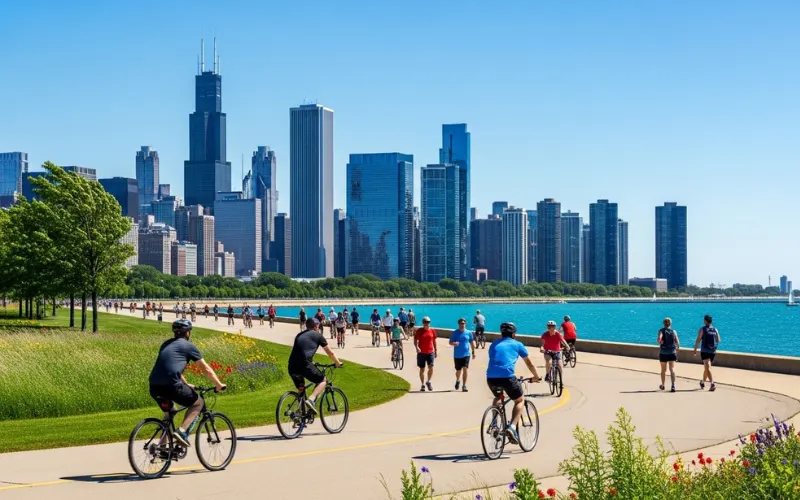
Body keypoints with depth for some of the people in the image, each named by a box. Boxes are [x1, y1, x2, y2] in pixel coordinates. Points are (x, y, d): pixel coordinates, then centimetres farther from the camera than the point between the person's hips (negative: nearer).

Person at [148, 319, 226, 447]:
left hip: (154, 386, 7)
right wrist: (219, 385, 22)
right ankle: (181, 431, -4)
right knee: (198, 403, 14)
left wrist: (186, 385, 47)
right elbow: (206, 368, 10)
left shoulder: (166, 344, 26)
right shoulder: (188, 346, 7)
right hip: (171, 385, -7)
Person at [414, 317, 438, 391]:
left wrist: (436, 351, 15)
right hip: (421, 353, -1)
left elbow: (434, 341, 15)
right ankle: (423, 385, 16)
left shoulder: (432, 331, 6)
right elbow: (415, 340, -1)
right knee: (422, 369, 6)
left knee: (431, 367, -16)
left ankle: (428, 382, 5)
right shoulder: (419, 331, 0)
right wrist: (416, 347, -20)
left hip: (430, 352, 1)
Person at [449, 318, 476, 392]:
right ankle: (458, 380, 42)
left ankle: (464, 385, -7)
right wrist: (454, 343, -26)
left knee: (465, 369, -14)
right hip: (457, 355, 0)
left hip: (466, 354, 0)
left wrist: (473, 352, 13)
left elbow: (472, 343, 12)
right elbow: (450, 342, -3)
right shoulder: (455, 333, -3)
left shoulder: (468, 333, 1)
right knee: (458, 370, 10)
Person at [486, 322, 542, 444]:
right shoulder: (517, 344, 17)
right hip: (507, 377, -4)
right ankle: (512, 427, -5)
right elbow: (529, 363, 26)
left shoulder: (494, 345, 25)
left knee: (498, 398, 34)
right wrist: (536, 376, 42)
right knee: (520, 401, 16)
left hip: (491, 378, 4)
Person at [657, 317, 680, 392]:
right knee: (672, 369, -5)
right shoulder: (674, 331, 3)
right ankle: (673, 385, -22)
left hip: (663, 353, -1)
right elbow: (677, 343, 0)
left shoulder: (662, 331, -3)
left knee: (663, 370, 15)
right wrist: (677, 348, 19)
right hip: (672, 353, 1)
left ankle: (662, 385, 32)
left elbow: (659, 339, -23)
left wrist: (659, 342, -1)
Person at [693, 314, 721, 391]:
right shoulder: (715, 329, 7)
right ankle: (703, 382, 35)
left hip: (705, 351, -5)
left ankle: (713, 384, -27)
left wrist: (695, 349, -1)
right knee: (706, 367, 21)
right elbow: (718, 340, 9)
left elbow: (698, 340, -10)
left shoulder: (702, 329, -7)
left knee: (708, 368, -11)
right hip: (713, 351, 6)